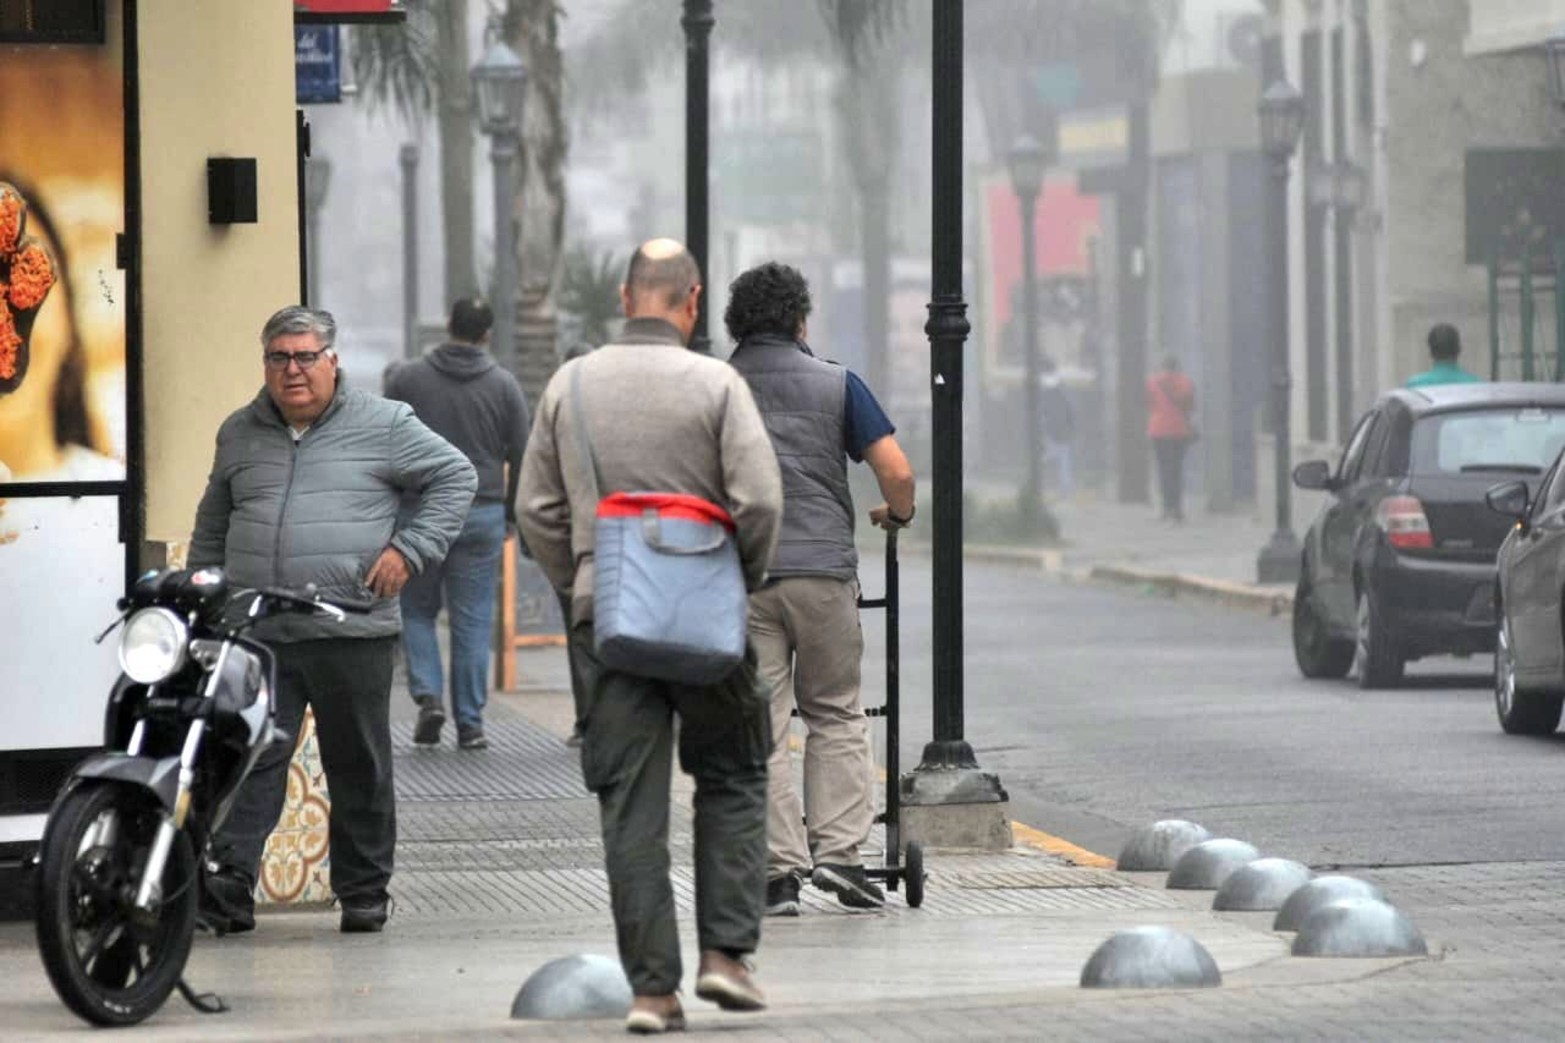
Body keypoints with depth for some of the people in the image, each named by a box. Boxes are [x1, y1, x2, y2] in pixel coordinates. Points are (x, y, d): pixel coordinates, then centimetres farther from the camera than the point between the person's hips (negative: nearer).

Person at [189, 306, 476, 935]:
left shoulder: (383, 426, 2)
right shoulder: (240, 434, 15)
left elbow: (455, 477, 5)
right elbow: (213, 523, 26)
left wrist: (409, 551, -4)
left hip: (352, 633, -2)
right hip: (254, 635, 2)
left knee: (359, 768, 7)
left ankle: (363, 893, 17)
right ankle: (229, 882, -12)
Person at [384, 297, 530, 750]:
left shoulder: (406, 379, 1)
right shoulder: (504, 386, 3)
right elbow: (520, 457, 4)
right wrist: (511, 513, 15)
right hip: (482, 516, 0)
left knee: (416, 610, 13)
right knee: (473, 620, 4)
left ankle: (427, 695, -7)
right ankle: (470, 724, 4)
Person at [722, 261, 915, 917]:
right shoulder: (836, 383, 6)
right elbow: (896, 472, 0)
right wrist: (897, 515, 21)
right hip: (823, 567, 0)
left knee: (761, 728, 3)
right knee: (836, 714, 13)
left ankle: (780, 870, -2)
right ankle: (838, 851, 2)